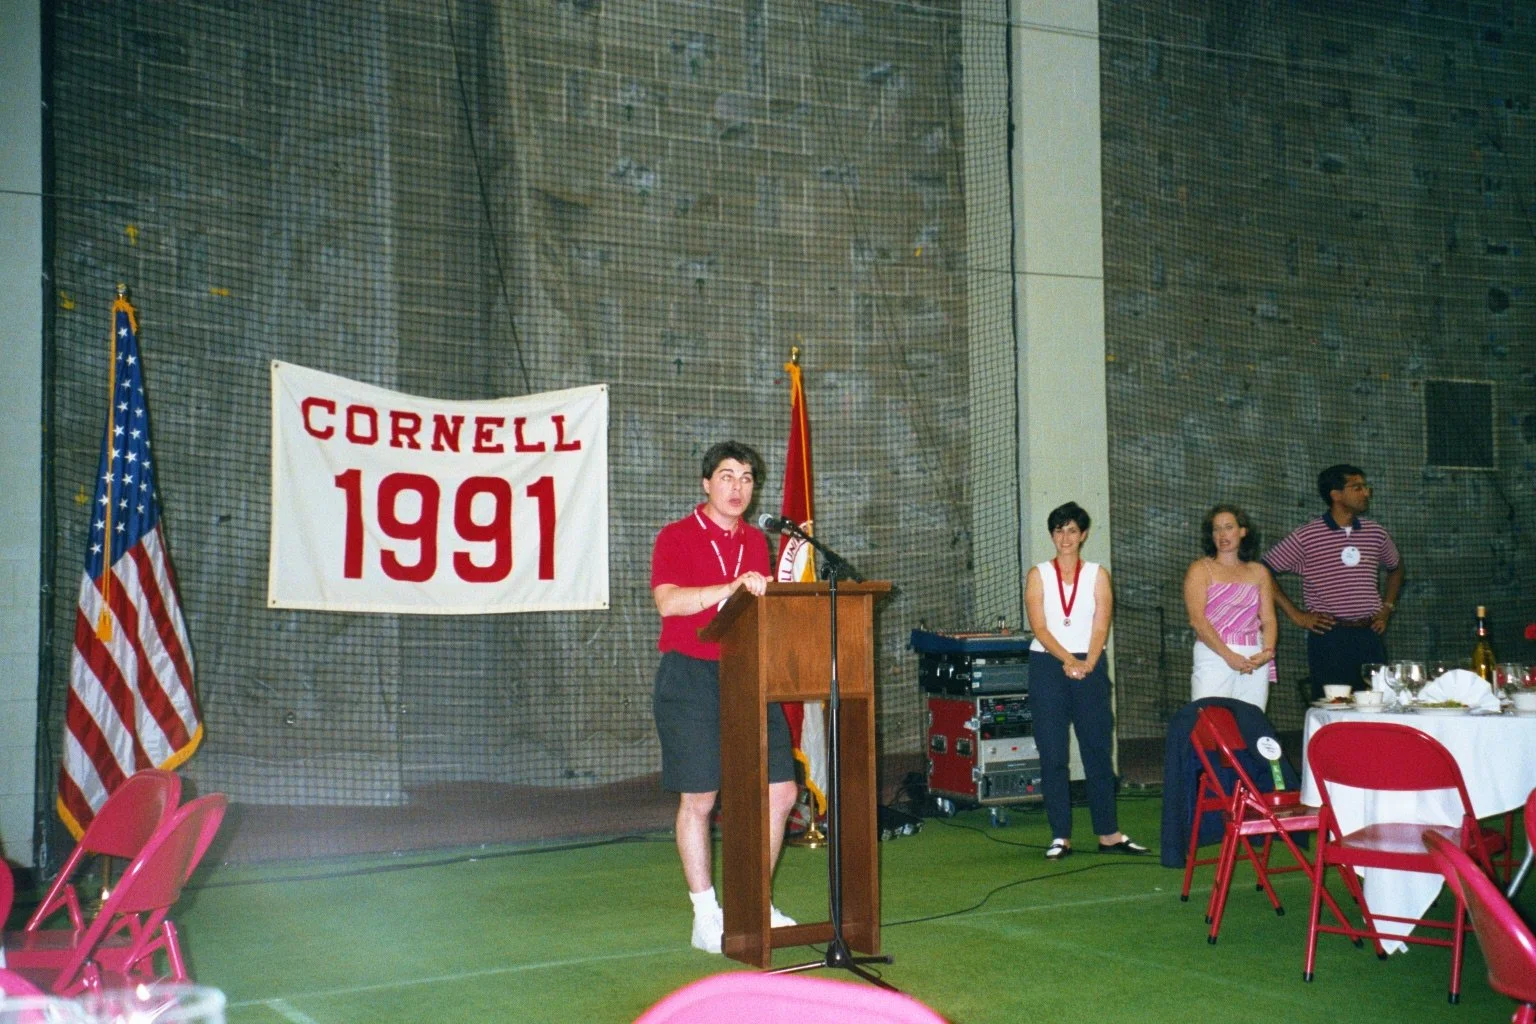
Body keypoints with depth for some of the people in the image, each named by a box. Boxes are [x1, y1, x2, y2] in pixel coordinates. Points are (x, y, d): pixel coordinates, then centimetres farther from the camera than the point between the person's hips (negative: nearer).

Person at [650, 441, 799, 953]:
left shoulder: (756, 541, 15)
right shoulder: (677, 537, -3)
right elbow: (668, 602, -19)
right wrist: (732, 588, -28)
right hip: (692, 679, -6)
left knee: (780, 791, 3)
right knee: (698, 799, -1)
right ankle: (706, 917, 10)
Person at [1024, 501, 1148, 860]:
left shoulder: (1097, 574, 8)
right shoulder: (1039, 575, 5)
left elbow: (1101, 626, -2)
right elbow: (1039, 627, -5)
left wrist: (1087, 664, -18)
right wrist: (1067, 660, -20)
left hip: (1090, 667, 1)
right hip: (1047, 666, -1)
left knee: (1098, 750, 2)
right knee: (1052, 754, -1)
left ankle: (1108, 833, 9)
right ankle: (1060, 837, 4)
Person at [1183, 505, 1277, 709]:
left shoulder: (1259, 572, 17)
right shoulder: (1201, 569, 5)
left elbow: (1268, 619, 11)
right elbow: (1197, 619, -6)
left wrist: (1267, 652, -8)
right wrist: (1229, 656, -15)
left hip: (1255, 660, 3)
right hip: (1214, 656, -3)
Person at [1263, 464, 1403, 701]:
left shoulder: (1376, 533, 9)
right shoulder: (1306, 536, -4)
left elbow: (1395, 567, 28)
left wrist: (1387, 608, 15)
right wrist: (1296, 615, -5)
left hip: (1369, 635, 4)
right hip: (1329, 638, -4)